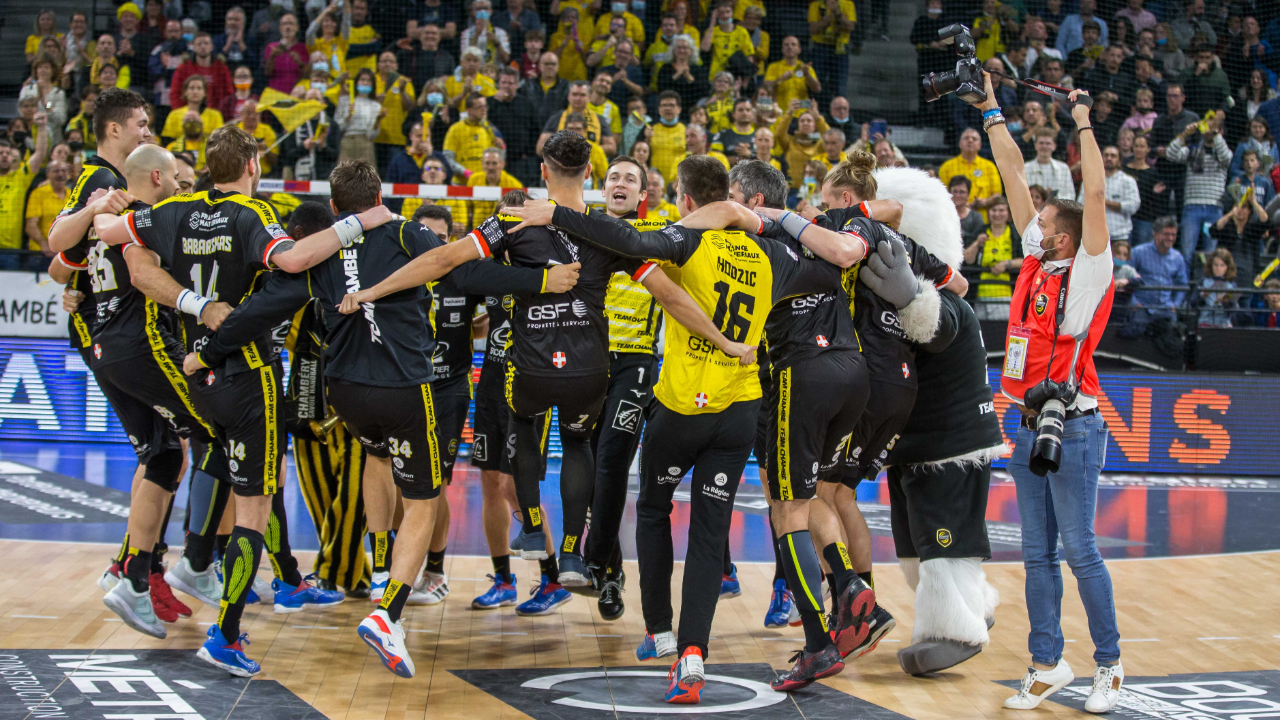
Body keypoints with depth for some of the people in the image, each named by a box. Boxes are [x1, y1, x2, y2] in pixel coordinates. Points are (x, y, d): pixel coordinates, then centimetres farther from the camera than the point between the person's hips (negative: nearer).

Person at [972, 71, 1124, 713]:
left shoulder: (1088, 274, -7)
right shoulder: (1037, 262, 9)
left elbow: (1096, 194, -18)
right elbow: (1014, 173, 11)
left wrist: (1084, 125, -14)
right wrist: (992, 113, 12)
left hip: (1072, 428, -7)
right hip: (1030, 425, 7)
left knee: (1079, 549, -4)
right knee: (1037, 553, 9)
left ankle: (1109, 665, 7)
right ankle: (1047, 665, 15)